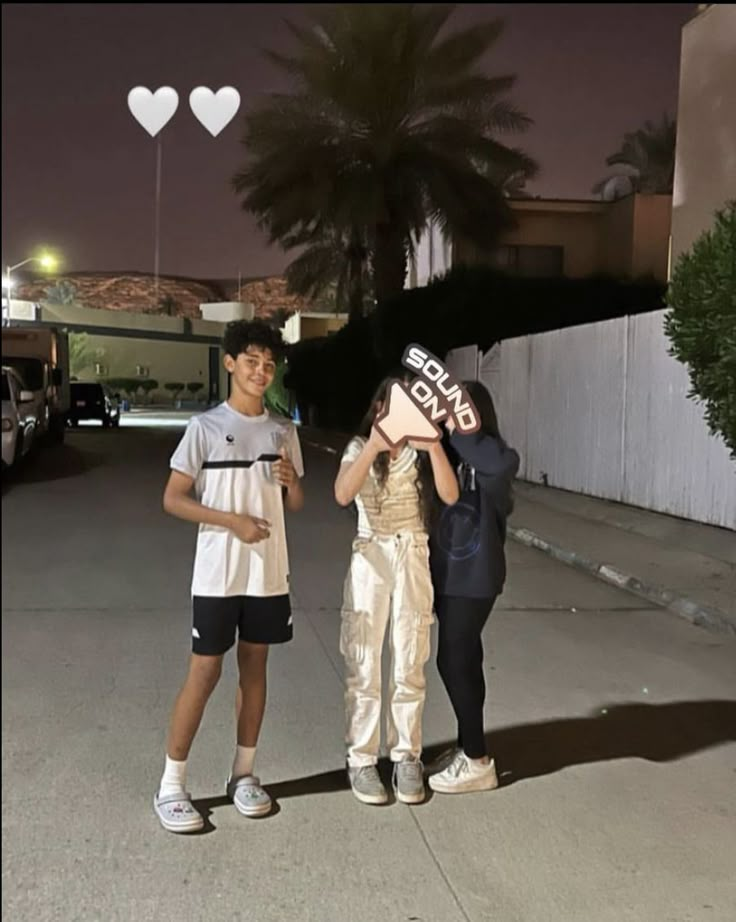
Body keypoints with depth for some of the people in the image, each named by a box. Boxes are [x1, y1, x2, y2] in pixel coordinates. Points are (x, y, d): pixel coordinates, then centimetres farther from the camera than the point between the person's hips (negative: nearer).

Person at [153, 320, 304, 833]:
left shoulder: (284, 431, 6)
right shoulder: (206, 427, -7)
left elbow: (296, 506, 12)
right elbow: (173, 499, -8)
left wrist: (292, 482, -11)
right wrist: (232, 520, -19)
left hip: (269, 573, 4)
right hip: (217, 575, -4)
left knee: (254, 668, 12)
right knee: (205, 674, -1)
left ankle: (244, 774, 25)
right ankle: (171, 785, 10)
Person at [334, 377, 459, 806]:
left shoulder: (423, 452, 6)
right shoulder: (360, 448, 1)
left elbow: (450, 496, -12)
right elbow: (342, 495, -19)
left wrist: (433, 444, -20)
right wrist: (374, 446, -29)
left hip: (414, 560, 2)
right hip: (370, 560, -1)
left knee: (410, 665, 7)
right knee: (365, 666, 2)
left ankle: (406, 758, 18)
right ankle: (362, 759, 12)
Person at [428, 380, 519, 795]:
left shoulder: (489, 457, -16)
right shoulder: (454, 454, 9)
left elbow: (506, 463, -38)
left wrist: (460, 431, -30)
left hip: (473, 576, -8)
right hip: (451, 571, 8)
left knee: (454, 662, -4)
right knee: (464, 659, 15)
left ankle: (478, 762, 7)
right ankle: (468, 748, 27)